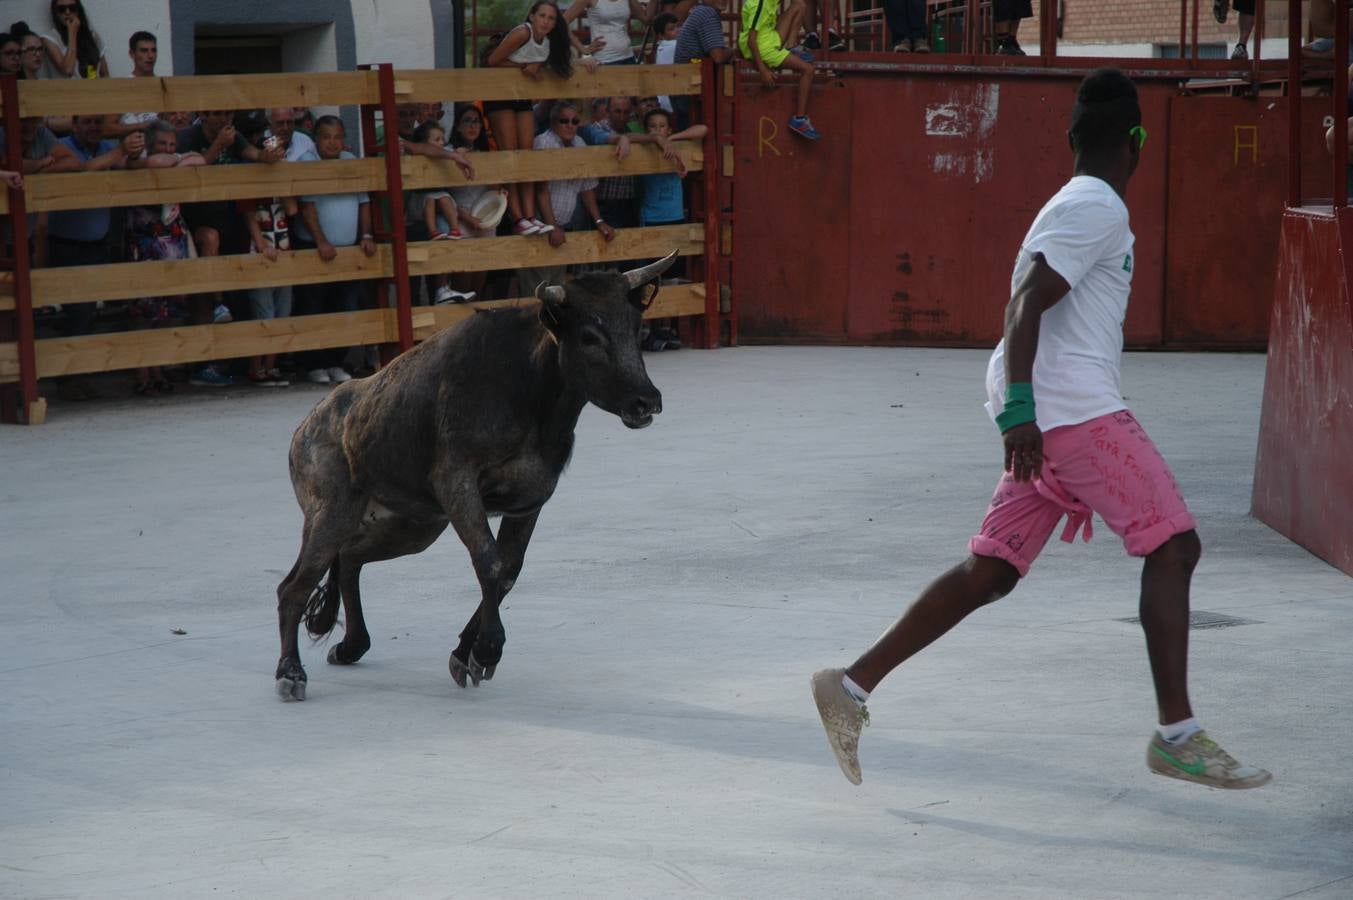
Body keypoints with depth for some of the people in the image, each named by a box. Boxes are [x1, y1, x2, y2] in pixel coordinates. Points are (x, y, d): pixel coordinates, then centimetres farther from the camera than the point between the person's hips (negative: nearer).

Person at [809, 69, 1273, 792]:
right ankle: (1177, 735, -10)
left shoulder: (1075, 206, 23)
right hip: (1076, 408, -10)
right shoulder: (1097, 209, -8)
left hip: (1042, 416, 10)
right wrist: (1020, 409, -26)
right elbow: (1026, 304, -18)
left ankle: (853, 686, 7)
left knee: (990, 571, 8)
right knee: (1172, 546, -8)